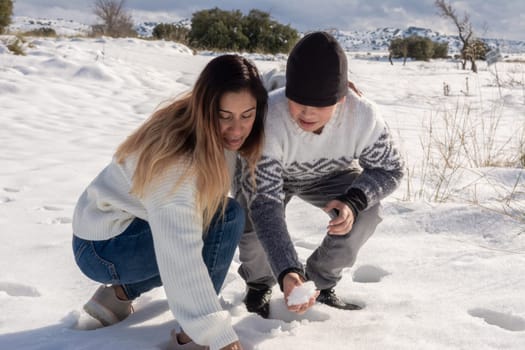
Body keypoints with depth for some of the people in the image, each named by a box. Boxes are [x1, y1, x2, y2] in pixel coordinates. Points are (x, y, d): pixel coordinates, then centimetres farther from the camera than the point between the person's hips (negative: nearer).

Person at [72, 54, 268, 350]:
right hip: (103, 248, -8)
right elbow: (180, 259, -38)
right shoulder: (176, 161, -34)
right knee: (228, 218, -21)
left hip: (134, 225, 8)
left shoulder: (216, 135, -9)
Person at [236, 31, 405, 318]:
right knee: (253, 219, -30)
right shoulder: (267, 120, -43)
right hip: (267, 176, -2)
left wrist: (354, 202, -39)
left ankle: (320, 282, 4)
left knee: (367, 212, -23)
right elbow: (265, 203, -46)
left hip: (329, 175, 2)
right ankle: (259, 284, 5)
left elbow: (389, 169, -18)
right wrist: (287, 273, -59)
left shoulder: (363, 115, -34)